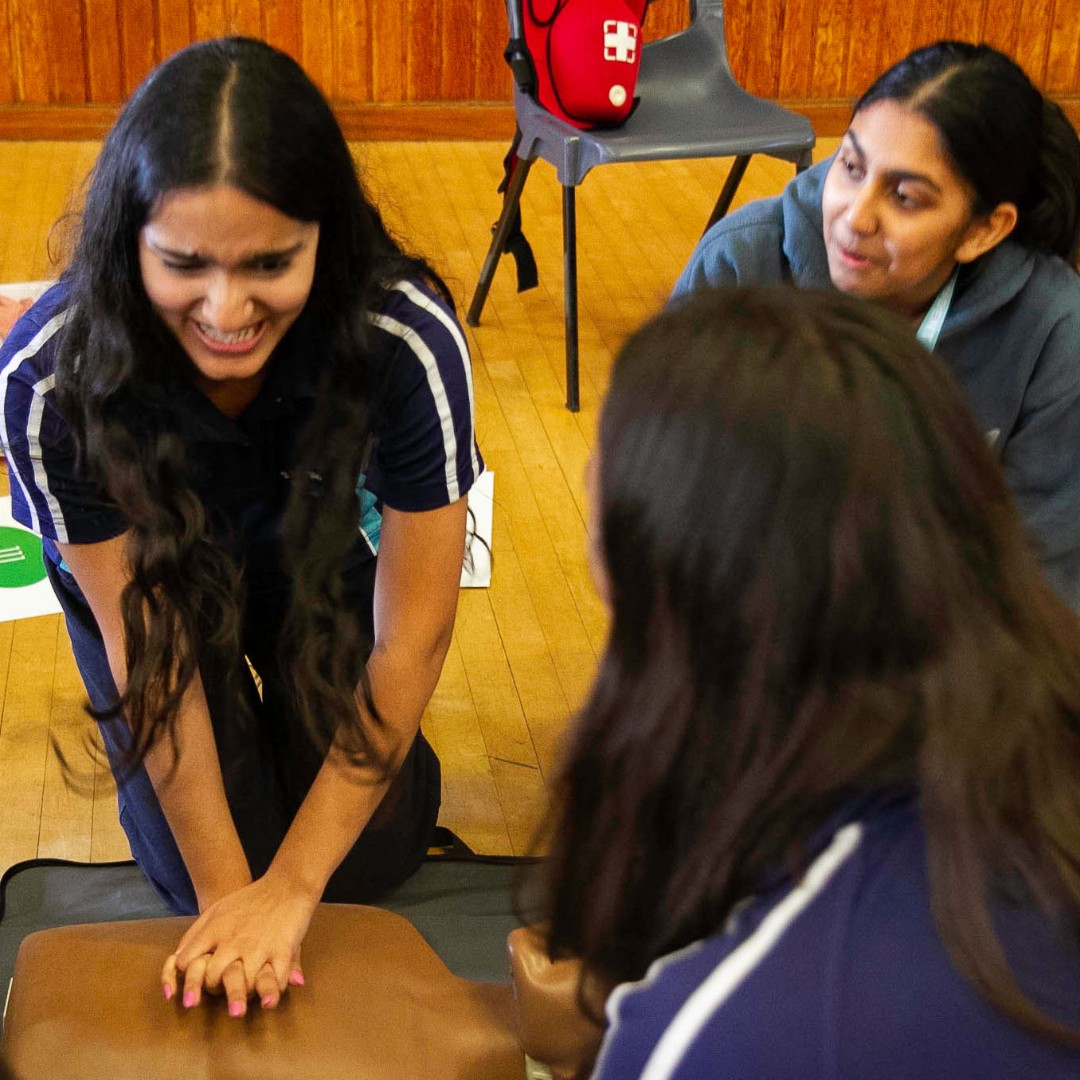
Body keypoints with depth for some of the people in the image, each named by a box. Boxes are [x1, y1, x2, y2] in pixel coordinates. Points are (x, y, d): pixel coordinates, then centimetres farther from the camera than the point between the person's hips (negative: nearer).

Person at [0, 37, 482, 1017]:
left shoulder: (410, 341, -38)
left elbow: (412, 637, -29)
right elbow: (146, 646, -25)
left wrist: (291, 886, -28)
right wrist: (226, 888, -23)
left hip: (321, 549, 1)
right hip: (143, 561, 0)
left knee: (373, 856, 0)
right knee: (194, 867, -4)